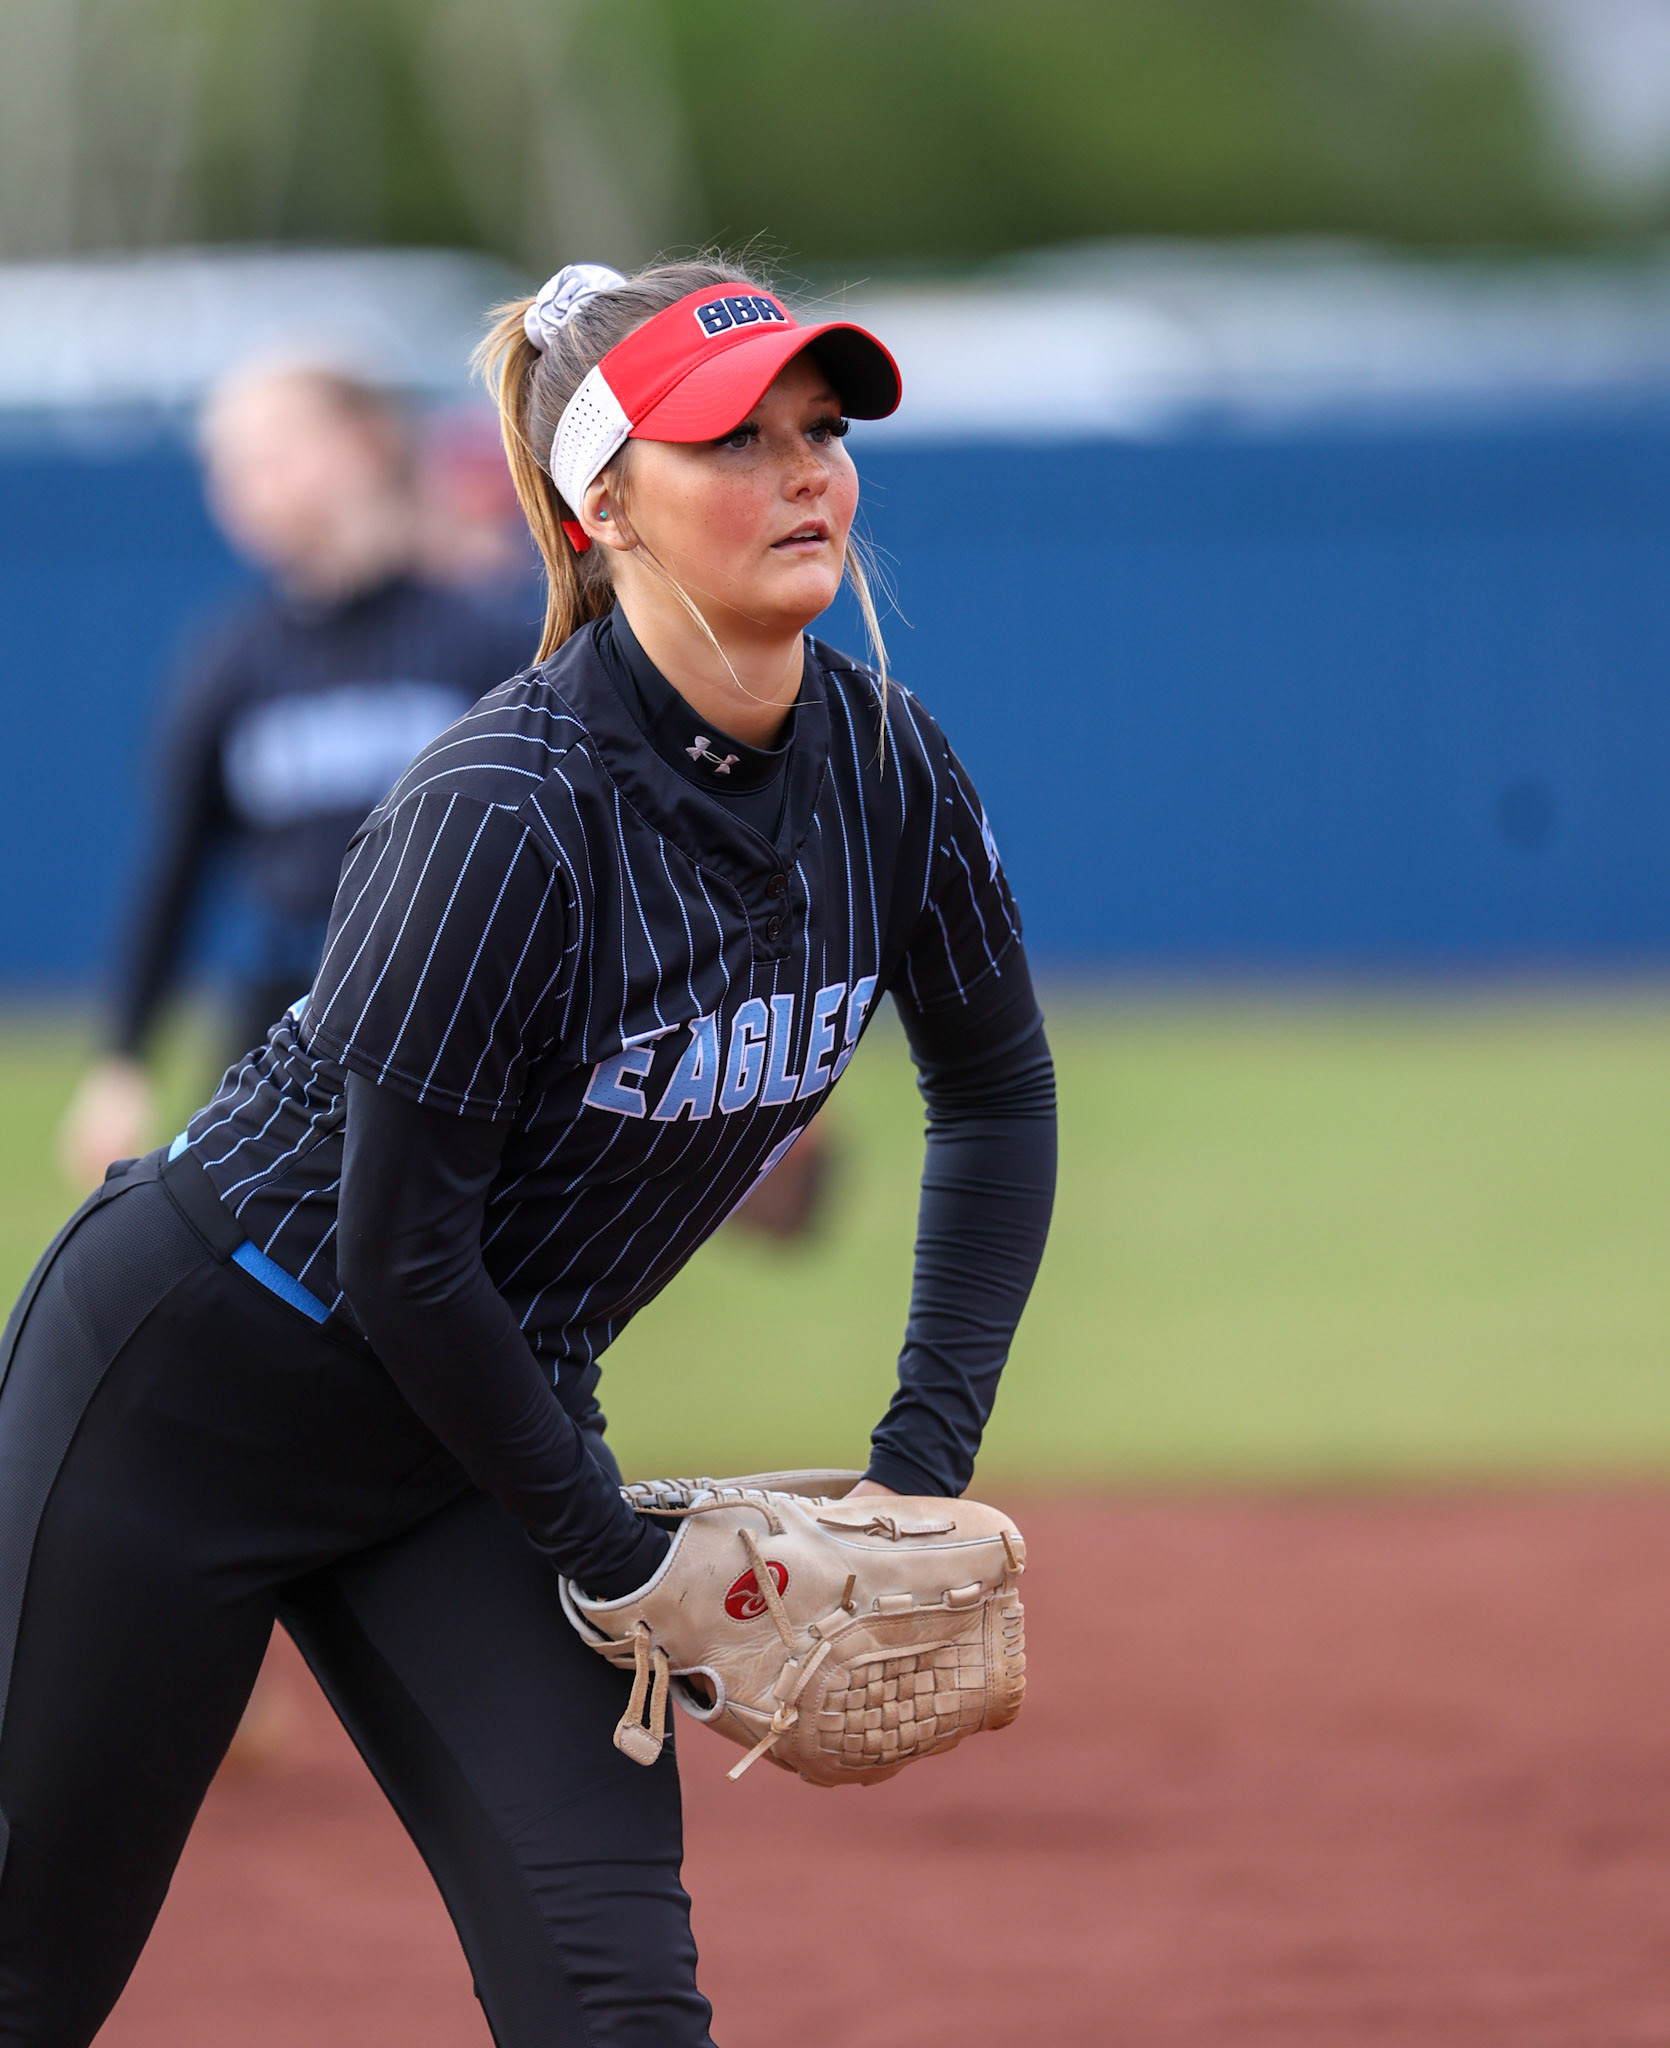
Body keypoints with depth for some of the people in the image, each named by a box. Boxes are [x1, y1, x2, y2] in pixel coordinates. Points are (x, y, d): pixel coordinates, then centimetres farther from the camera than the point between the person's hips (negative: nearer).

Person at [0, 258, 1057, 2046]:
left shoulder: (881, 769, -6)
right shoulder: (504, 812, -26)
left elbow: (997, 1094, 10)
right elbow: (402, 1254, -22)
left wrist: (926, 1462, 2)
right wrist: (615, 1559, -13)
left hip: (478, 1422, 6)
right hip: (196, 1385, -6)